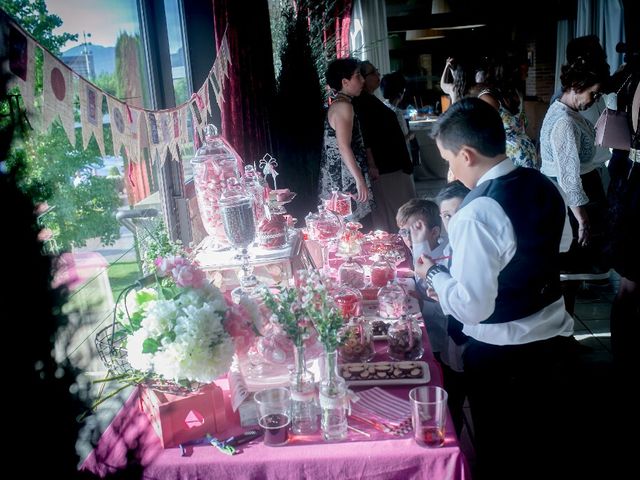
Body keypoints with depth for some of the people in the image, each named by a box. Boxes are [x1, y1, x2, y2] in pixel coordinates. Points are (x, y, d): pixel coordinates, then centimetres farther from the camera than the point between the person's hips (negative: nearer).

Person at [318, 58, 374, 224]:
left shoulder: (337, 104, 18)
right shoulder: (344, 106, -12)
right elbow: (344, 147, -21)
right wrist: (360, 180, -23)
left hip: (335, 179, 10)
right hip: (346, 181, -10)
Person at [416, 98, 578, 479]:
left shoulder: (477, 215, -28)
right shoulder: (545, 186, -3)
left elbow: (472, 306, -26)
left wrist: (434, 273, -9)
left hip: (500, 354, -7)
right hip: (555, 337, 7)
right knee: (547, 437, 28)